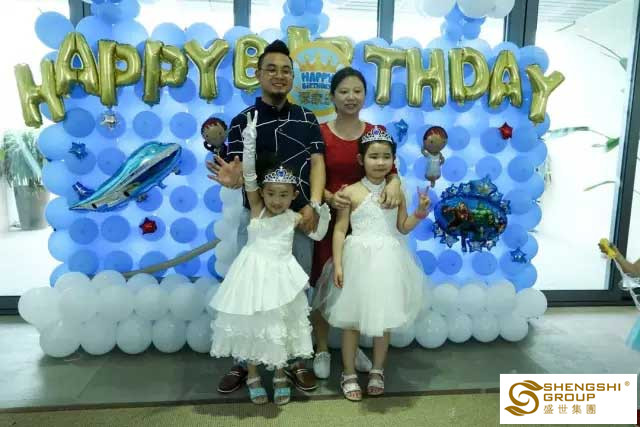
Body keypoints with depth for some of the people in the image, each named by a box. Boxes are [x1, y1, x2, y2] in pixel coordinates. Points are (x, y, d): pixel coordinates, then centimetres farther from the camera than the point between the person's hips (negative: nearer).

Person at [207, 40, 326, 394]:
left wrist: (313, 205, -16)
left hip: (299, 217, 2)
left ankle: (295, 359, 27)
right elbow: (239, 171, -8)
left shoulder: (306, 118, 7)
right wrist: (233, 179, -32)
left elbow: (316, 162, -1)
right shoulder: (242, 122, 1)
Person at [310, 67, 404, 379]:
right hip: (329, 218, -2)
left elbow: (391, 169, -3)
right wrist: (329, 197, -26)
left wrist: (394, 184, -26)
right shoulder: (320, 133, -5)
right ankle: (322, 350, 28)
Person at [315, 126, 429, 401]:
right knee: (351, 319, 7)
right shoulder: (351, 192, -6)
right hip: (358, 259, -2)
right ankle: (349, 373, 25)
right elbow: (339, 230, -6)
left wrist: (420, 213, -7)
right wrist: (337, 264, -11)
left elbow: (403, 228, 10)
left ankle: (377, 371, 34)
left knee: (383, 318, 14)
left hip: (387, 260, 3)